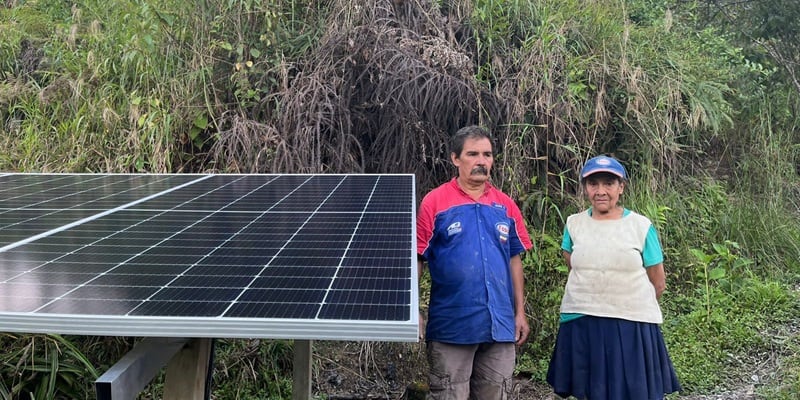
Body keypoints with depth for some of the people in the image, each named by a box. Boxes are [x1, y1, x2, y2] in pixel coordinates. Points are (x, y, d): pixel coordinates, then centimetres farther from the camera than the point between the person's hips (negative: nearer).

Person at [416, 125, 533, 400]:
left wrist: (520, 312, 10)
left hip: (500, 325, 4)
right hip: (451, 325, -4)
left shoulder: (506, 206, 7)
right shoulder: (434, 202, -6)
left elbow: (514, 261, 12)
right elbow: (416, 259, -5)